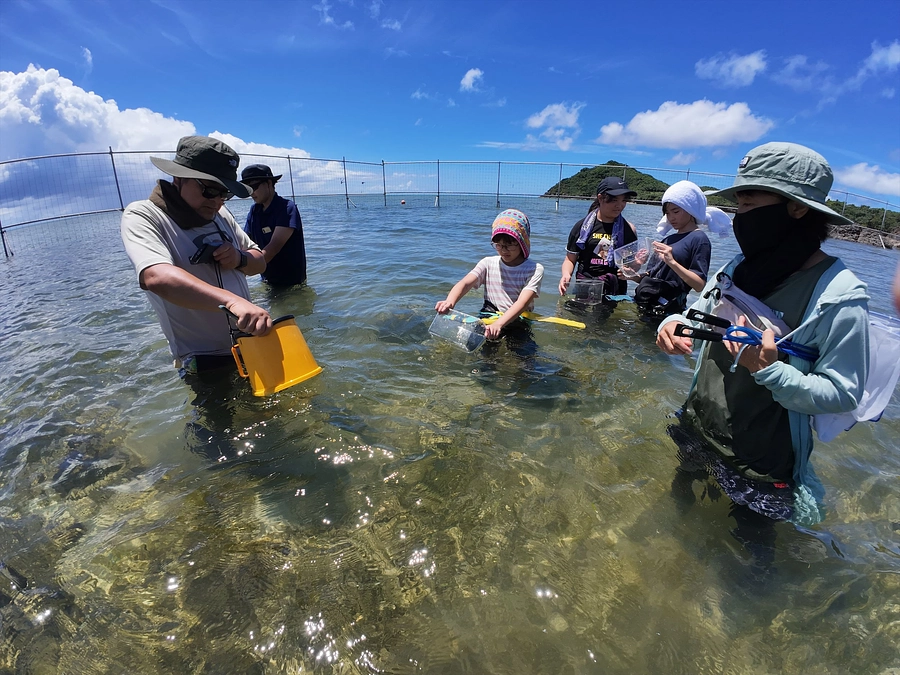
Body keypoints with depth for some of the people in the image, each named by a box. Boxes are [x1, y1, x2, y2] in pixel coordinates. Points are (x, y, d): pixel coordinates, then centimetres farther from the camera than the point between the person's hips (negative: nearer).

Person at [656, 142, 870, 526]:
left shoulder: (839, 294, -23)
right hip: (696, 432, 6)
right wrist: (673, 324, -17)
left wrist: (768, 370, -37)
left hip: (761, 465, -5)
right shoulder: (740, 268, -3)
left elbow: (843, 394, -21)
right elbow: (698, 316, 6)